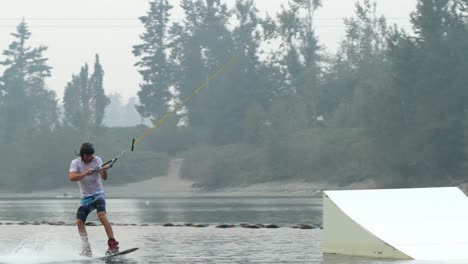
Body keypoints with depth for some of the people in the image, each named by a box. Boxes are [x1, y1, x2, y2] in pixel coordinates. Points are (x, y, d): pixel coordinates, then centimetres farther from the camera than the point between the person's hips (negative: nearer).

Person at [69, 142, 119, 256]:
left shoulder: (97, 160, -5)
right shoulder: (75, 163, -3)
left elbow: (104, 177, -14)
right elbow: (72, 177, -21)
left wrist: (104, 171, -37)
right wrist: (85, 173, -36)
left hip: (98, 194, -3)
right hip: (85, 197, 3)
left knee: (101, 215, -27)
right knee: (79, 221, -11)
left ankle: (113, 244, -32)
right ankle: (86, 250, 0)